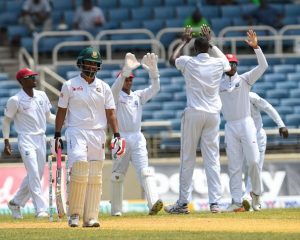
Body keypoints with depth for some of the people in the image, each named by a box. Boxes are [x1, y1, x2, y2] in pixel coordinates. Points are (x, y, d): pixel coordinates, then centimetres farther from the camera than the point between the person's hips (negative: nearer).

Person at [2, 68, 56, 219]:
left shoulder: (41, 96, 7)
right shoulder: (15, 100, -9)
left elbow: (48, 117, 17)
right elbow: (6, 121, 0)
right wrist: (6, 141, -6)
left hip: (41, 139, 6)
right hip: (26, 139, -6)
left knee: (37, 175, 10)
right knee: (34, 174, -15)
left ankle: (15, 203, 26)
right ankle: (40, 209, -17)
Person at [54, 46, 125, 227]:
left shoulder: (104, 87, 10)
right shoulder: (70, 86, 3)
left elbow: (110, 113, 9)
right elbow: (61, 111, 5)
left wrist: (117, 135, -1)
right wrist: (57, 136, 0)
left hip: (98, 135, 3)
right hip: (76, 132, -3)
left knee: (95, 178, 0)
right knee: (79, 170, -20)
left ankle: (91, 217, 2)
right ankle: (74, 214, -10)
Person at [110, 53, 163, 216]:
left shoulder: (138, 96, 15)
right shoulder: (116, 96, 2)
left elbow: (155, 88, 2)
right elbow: (116, 88, -21)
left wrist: (153, 71, -16)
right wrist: (127, 70, -36)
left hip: (137, 139, 3)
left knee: (144, 170, -13)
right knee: (118, 175, 3)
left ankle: (154, 202, -29)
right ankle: (116, 209, 12)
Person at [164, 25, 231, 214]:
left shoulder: (188, 62, -4)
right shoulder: (218, 63, 1)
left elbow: (172, 59, 20)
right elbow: (226, 61, 29)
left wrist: (184, 41, 30)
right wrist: (211, 42, 34)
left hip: (193, 114, -2)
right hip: (213, 114, 2)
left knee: (188, 159, 4)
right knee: (212, 159, 1)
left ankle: (183, 203, 5)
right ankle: (215, 202, -6)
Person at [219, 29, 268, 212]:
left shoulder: (245, 79, 5)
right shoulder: (218, 84, 11)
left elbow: (263, 66, -7)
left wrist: (255, 47, -20)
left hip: (246, 124, -2)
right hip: (230, 127, 2)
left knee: (253, 161, -9)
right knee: (234, 166, 0)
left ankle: (256, 194, 12)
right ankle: (237, 202, -2)